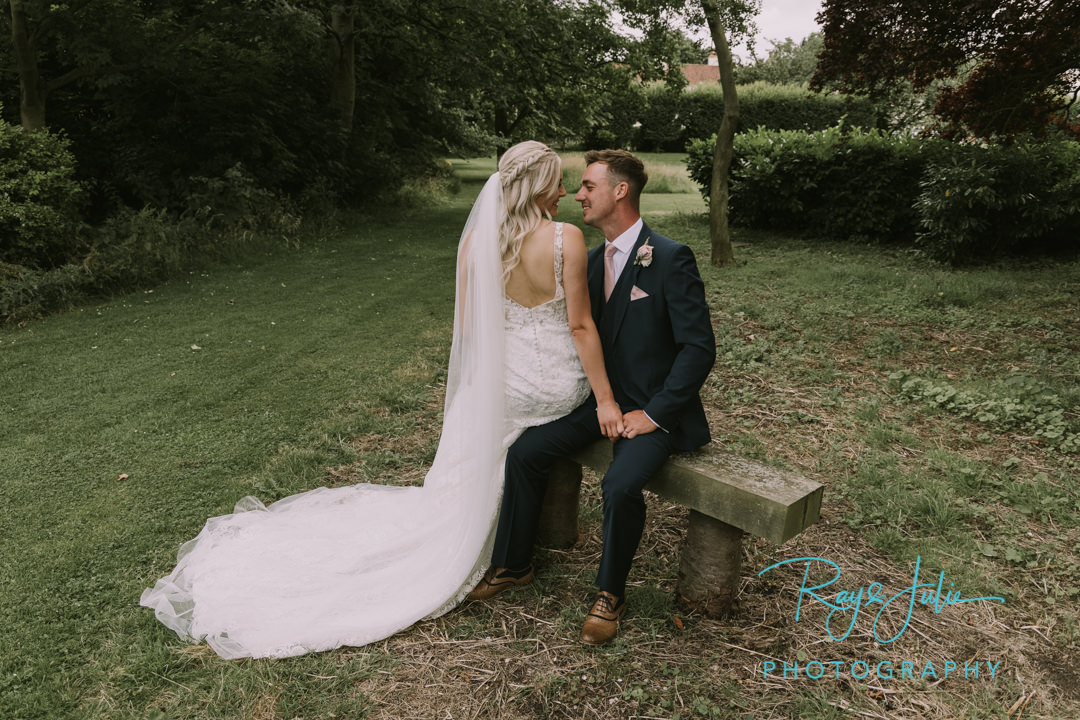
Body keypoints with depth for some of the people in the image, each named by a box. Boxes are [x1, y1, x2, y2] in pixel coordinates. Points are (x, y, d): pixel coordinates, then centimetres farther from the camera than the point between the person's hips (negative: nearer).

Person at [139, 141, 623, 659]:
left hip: (501, 379, 2)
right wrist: (606, 399, -8)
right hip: (557, 385, -1)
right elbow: (581, 326, -16)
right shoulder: (567, 239, -17)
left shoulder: (476, 241, -5)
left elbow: (469, 330, 0)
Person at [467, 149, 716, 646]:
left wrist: (653, 413, -19)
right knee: (523, 452, -5)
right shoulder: (593, 259, 8)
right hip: (602, 399, 7)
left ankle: (610, 592, -2)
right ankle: (512, 565, 14)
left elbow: (699, 348, -17)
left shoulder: (671, 259, -15)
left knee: (619, 485, -30)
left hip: (655, 409, -7)